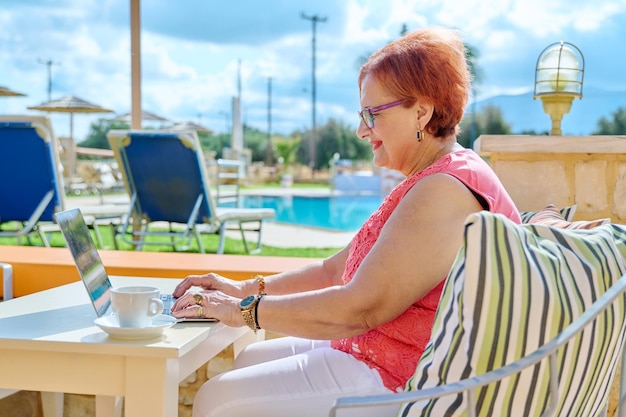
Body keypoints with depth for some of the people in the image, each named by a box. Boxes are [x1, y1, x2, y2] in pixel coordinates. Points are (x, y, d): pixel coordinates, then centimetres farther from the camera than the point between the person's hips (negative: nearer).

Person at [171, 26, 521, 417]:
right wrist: (247, 289, 6)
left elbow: (361, 308, -25)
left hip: (394, 381, -11)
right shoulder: (426, 185, 15)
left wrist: (244, 310, -16)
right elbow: (335, 270, 16)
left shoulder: (446, 192, -21)